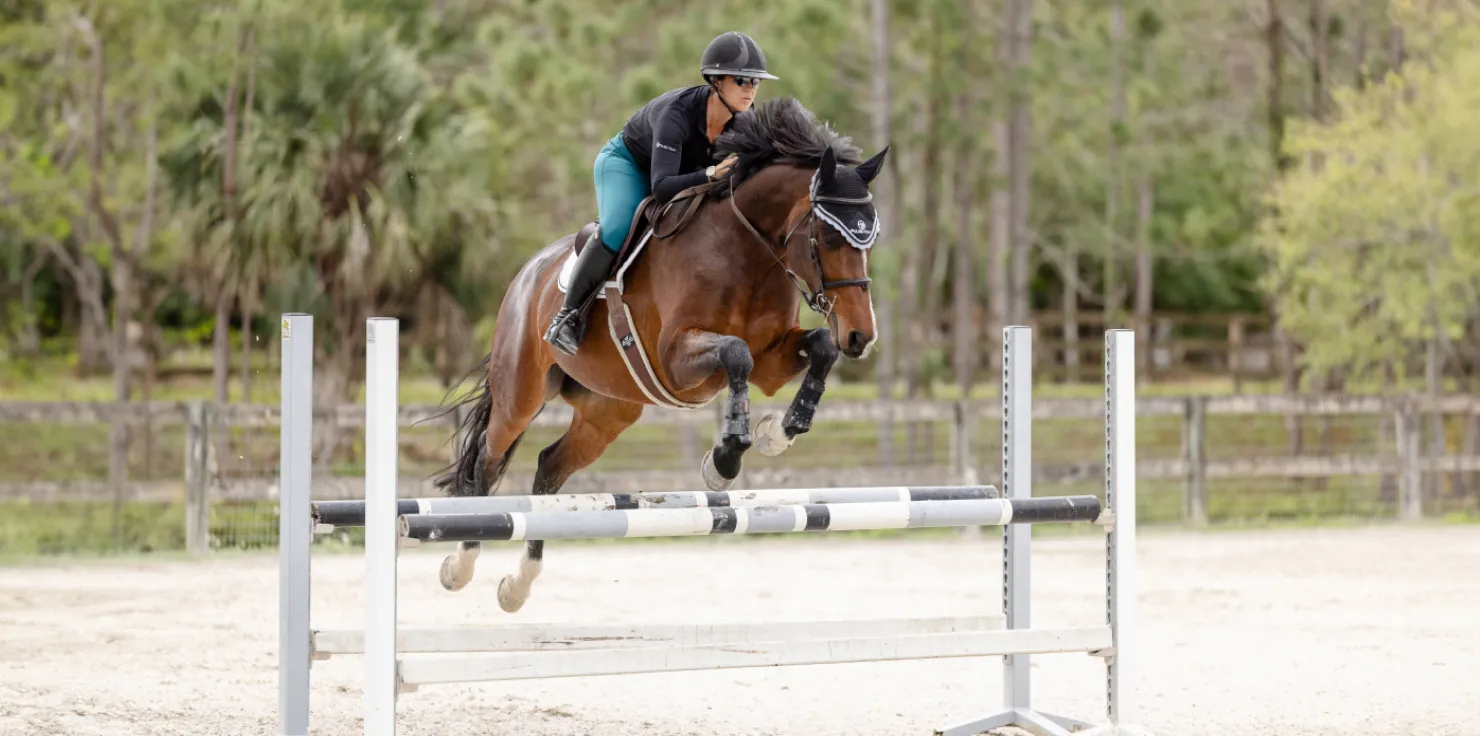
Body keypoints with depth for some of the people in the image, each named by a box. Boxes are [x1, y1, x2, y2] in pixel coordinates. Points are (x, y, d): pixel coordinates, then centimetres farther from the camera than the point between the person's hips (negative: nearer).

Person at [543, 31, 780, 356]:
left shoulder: (745, 119, -22)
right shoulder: (675, 113, -40)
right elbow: (661, 188, -49)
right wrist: (711, 174, -63)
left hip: (686, 169, 7)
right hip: (626, 163, -7)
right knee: (616, 230, -30)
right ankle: (568, 314, -16)